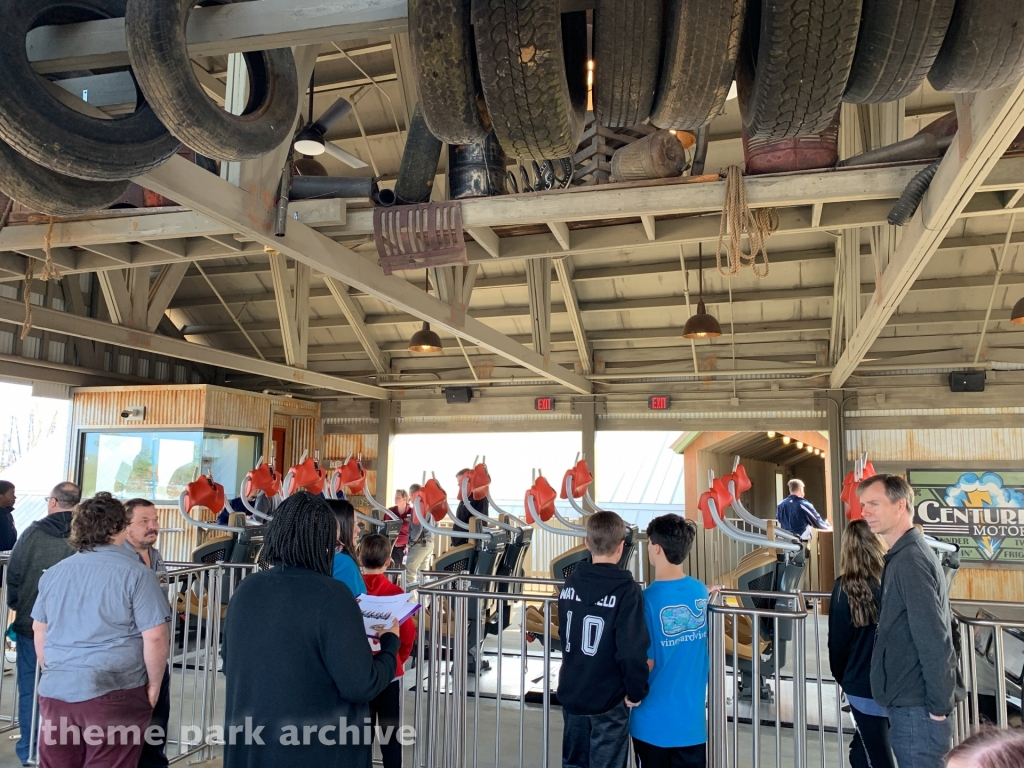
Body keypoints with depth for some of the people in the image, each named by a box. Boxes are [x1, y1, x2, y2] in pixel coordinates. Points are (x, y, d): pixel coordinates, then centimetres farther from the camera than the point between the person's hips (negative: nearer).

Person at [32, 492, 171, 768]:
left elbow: (39, 630, 18)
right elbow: (155, 637, -14)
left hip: (55, 691, 5)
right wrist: (154, 684, -1)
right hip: (113, 694, -5)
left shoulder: (53, 573, 8)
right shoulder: (136, 574, -11)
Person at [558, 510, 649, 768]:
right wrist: (636, 691, -10)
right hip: (608, 699, -5)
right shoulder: (627, 589, -19)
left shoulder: (571, 583, -2)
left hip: (572, 693, 5)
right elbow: (632, 649, -24)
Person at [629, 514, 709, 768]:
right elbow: (704, 649, 9)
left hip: (654, 718, -4)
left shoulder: (649, 599, -20)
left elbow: (646, 663, -15)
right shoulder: (701, 592, -3)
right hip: (692, 717, 4)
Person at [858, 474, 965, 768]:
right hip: (908, 700, 10)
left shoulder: (909, 559, -18)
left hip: (917, 706, -10)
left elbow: (933, 640, -22)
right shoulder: (906, 554, 13)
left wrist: (938, 706, -18)